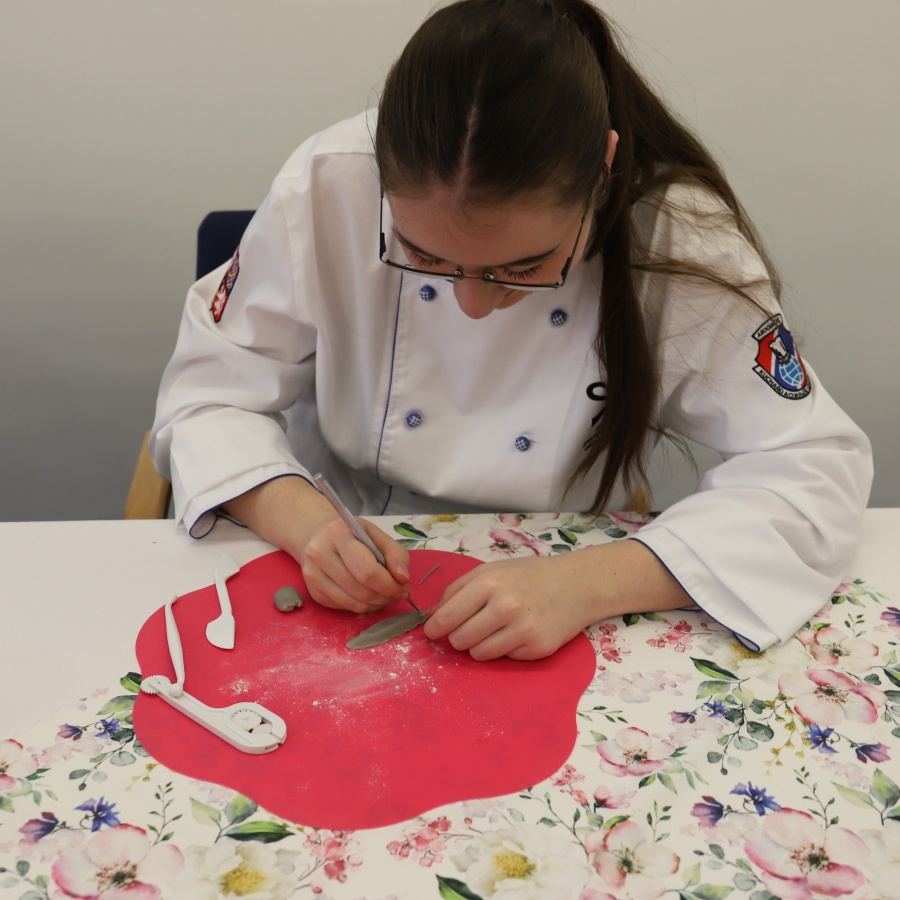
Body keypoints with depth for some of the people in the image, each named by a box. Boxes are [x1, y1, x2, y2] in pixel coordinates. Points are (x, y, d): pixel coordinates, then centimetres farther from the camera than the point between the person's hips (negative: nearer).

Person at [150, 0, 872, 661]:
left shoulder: (678, 243, -19)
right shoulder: (328, 189, -16)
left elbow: (813, 469, -17)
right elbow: (211, 395, -6)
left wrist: (590, 582, -30)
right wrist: (300, 518, -26)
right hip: (342, 609, 1)